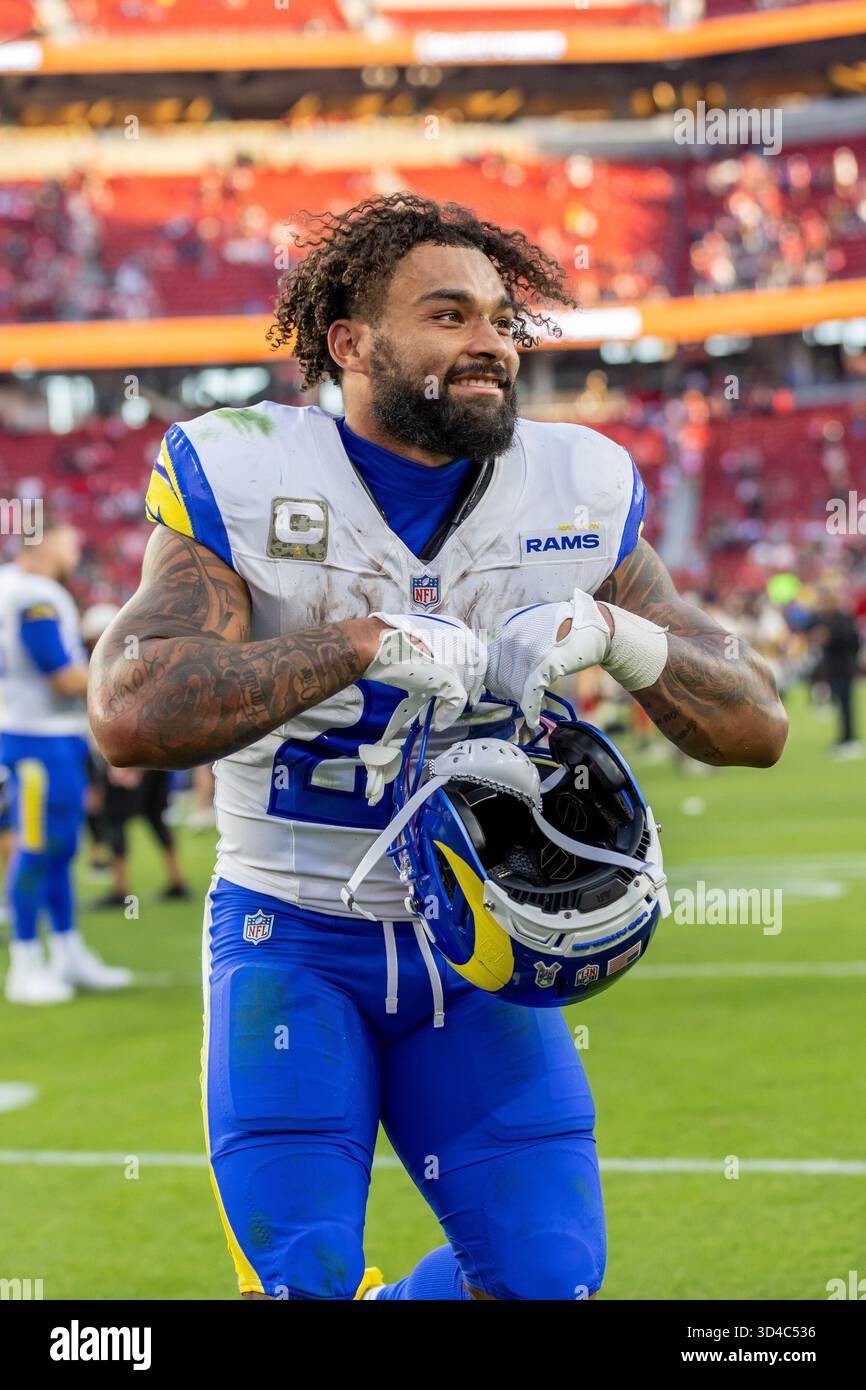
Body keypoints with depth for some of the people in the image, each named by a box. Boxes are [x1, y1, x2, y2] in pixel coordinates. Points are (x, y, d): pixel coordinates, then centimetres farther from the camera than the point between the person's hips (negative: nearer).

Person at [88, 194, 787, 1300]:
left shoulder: (574, 495, 0)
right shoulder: (240, 479, -11)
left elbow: (757, 727, 0)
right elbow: (132, 715, -27)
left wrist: (612, 633, -18)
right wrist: (371, 643, -30)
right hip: (293, 935, -3)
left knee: (547, 1278, -4)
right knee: (300, 1281, -16)